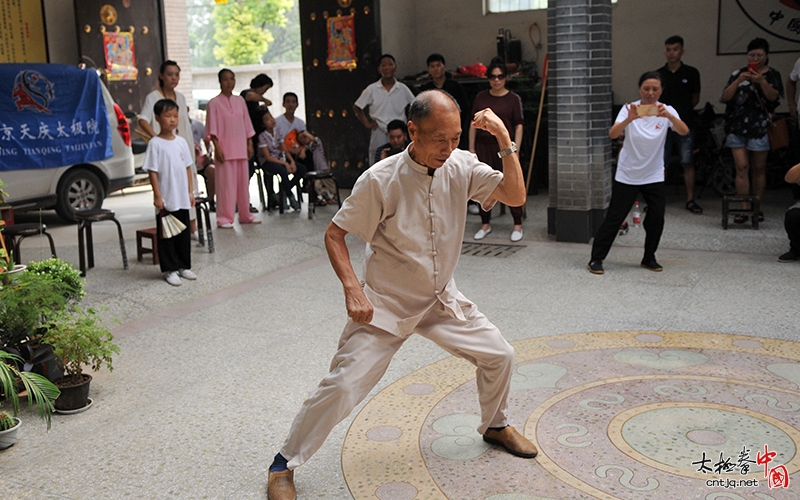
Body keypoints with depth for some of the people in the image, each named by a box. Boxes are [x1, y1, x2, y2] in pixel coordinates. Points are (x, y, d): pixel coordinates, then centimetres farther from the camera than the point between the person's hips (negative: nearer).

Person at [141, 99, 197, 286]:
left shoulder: (181, 142, 7)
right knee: (166, 235, 3)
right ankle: (170, 270, 11)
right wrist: (157, 196, -14)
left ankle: (184, 266, 24)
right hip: (166, 199, -5)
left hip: (183, 198, 5)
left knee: (184, 233, 13)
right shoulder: (155, 144, -8)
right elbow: (152, 171, -10)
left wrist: (190, 191, 8)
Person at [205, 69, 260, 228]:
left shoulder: (240, 101, 12)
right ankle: (224, 218, 0)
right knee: (226, 183, -5)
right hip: (225, 149, -5)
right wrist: (217, 147, -13)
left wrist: (250, 144, 9)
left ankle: (245, 215, 18)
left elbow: (247, 125, 15)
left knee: (243, 182, 9)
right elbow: (212, 129, -5)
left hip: (241, 149, 5)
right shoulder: (214, 103, -2)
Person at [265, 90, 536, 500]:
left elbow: (515, 196, -13)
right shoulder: (381, 180, -22)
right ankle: (284, 465, 11)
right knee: (342, 387, -10)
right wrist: (353, 289, -27)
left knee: (499, 355, 10)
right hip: (384, 306, -5)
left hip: (442, 301, 5)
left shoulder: (462, 166, -9)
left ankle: (494, 425, 40)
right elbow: (334, 234, -15)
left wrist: (505, 141, -24)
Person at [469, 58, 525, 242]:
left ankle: (518, 225, 8)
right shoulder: (481, 97, 7)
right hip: (484, 146, 3)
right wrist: (471, 148, 5)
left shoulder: (513, 99, -1)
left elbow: (519, 125, -3)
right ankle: (485, 224, 19)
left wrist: (515, 149, -10)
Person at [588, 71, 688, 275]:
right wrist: (629, 119, -43)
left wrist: (669, 116, -42)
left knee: (656, 218, 2)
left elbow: (684, 131, -23)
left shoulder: (667, 111, -5)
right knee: (614, 218, -1)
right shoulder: (630, 109, -8)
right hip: (627, 175, -2)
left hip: (654, 176, 2)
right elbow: (613, 134, -24)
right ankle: (596, 258, 8)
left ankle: (649, 258, 21)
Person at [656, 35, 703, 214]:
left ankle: (690, 200, 6)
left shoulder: (691, 73, 3)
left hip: (685, 124, -1)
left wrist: (682, 111, 7)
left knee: (688, 163, -1)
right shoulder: (658, 74, 6)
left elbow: (695, 98, 12)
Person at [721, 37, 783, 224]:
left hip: (760, 127, 0)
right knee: (742, 168, -6)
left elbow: (774, 97, -9)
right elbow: (725, 97, -1)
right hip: (737, 127, 1)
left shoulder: (772, 75, 6)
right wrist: (738, 81, -16)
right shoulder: (739, 73, 10)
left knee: (759, 169, 6)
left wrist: (761, 81, -23)